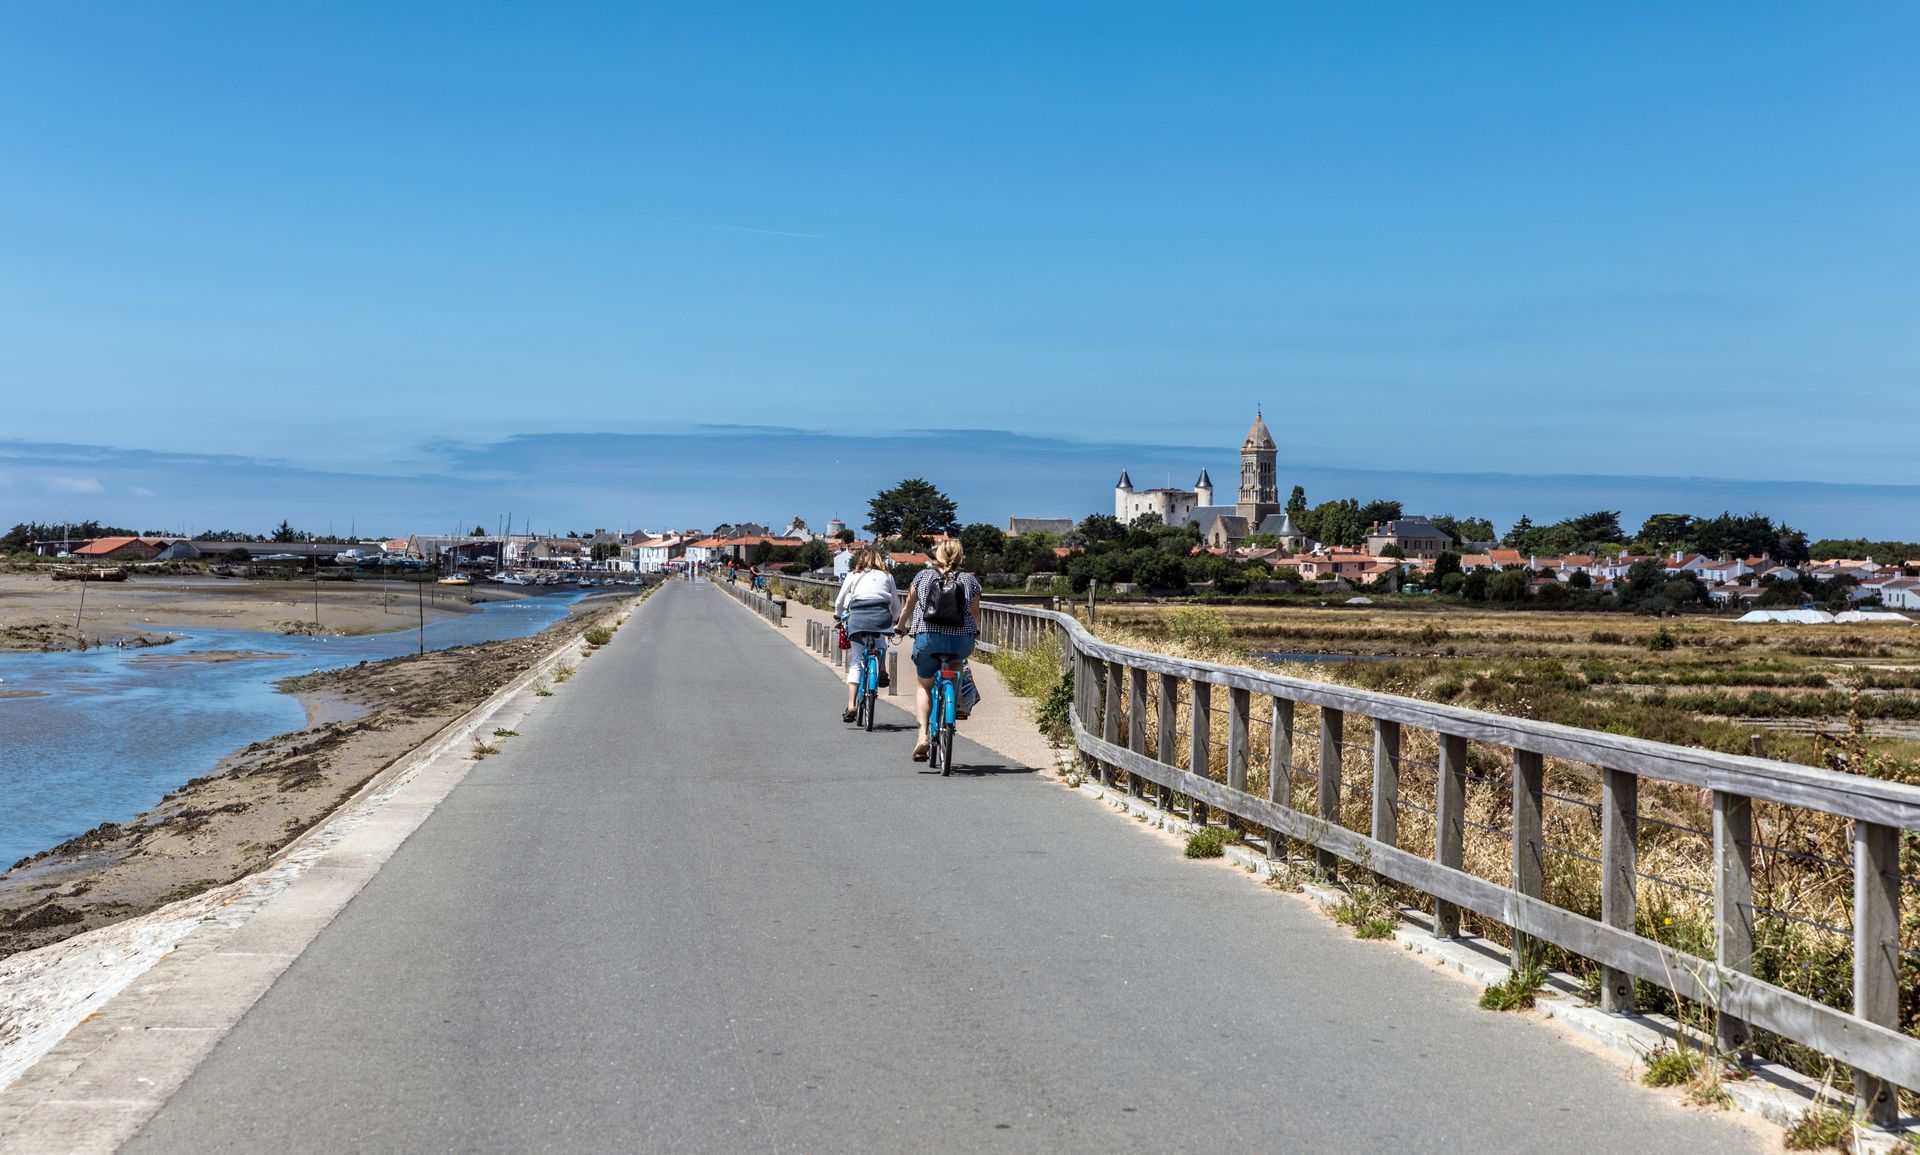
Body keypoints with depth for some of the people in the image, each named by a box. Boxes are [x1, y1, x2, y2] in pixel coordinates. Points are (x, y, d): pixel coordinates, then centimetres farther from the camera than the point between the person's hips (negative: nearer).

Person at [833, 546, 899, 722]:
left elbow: (839, 602, 19)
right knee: (880, 641, 36)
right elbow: (896, 606, 21)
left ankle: (851, 706, -4)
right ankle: (882, 672, 16)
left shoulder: (853, 575, 18)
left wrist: (839, 617, 38)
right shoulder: (887, 576, 19)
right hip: (881, 616, 1)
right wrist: (891, 620, 39)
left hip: (858, 617, 0)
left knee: (855, 663, 3)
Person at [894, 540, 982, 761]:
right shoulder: (970, 581, 8)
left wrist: (901, 627, 38)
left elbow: (908, 607, 20)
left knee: (924, 686, 17)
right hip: (961, 642, 0)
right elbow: (975, 614, 15)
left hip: (927, 638, 0)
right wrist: (975, 632, 36)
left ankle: (923, 734, 1)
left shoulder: (922, 577, 9)